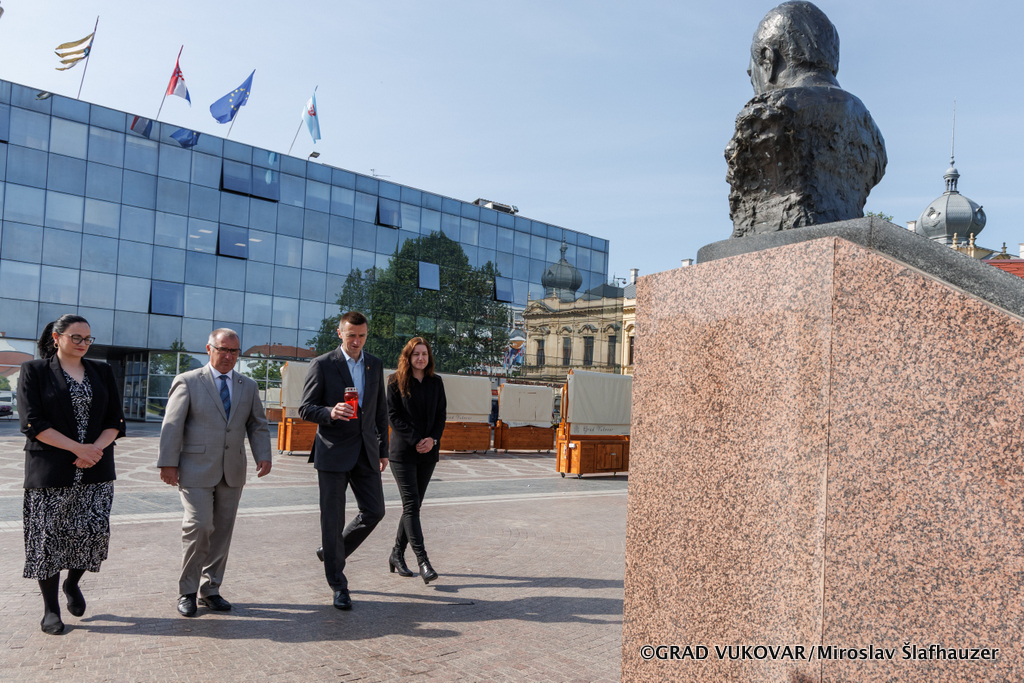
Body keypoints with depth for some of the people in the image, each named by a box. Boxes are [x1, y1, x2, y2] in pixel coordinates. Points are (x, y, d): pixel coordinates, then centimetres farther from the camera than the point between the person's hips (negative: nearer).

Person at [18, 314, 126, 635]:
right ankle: (51, 609, 18)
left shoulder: (102, 372, 11)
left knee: (95, 532, -2)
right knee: (48, 536, 3)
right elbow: (33, 422, -8)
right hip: (49, 472, -3)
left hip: (96, 470, 3)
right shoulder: (34, 371, 1)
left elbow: (115, 419, 7)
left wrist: (96, 449, -11)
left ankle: (72, 584, 27)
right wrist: (78, 448, -14)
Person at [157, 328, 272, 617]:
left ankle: (210, 590, 20)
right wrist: (168, 463, -9)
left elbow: (258, 425, 14)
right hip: (196, 470, -4)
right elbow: (172, 425, -3)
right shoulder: (188, 382, 1)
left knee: (223, 530, 7)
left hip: (232, 472, 4)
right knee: (199, 526, -11)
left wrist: (263, 456, 0)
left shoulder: (248, 386, 13)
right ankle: (187, 592, 6)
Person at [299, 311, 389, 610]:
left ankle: (331, 552, 27)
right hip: (333, 453, -4)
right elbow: (305, 409, -5)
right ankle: (338, 585, 14)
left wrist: (383, 450, 15)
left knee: (374, 511, 3)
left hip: (365, 452, 5)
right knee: (332, 518, 1)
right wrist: (331, 412, -26)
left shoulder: (375, 365, 10)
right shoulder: (322, 364, -5)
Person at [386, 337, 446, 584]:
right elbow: (393, 415, -6)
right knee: (411, 504, -9)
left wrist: (433, 439, -9)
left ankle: (397, 554, 21)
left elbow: (441, 414, 8)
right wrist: (415, 441, -14)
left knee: (414, 505, 8)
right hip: (403, 452, -4)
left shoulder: (436, 383, 10)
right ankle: (422, 561, -10)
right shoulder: (396, 381, -2)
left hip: (428, 453, 4)